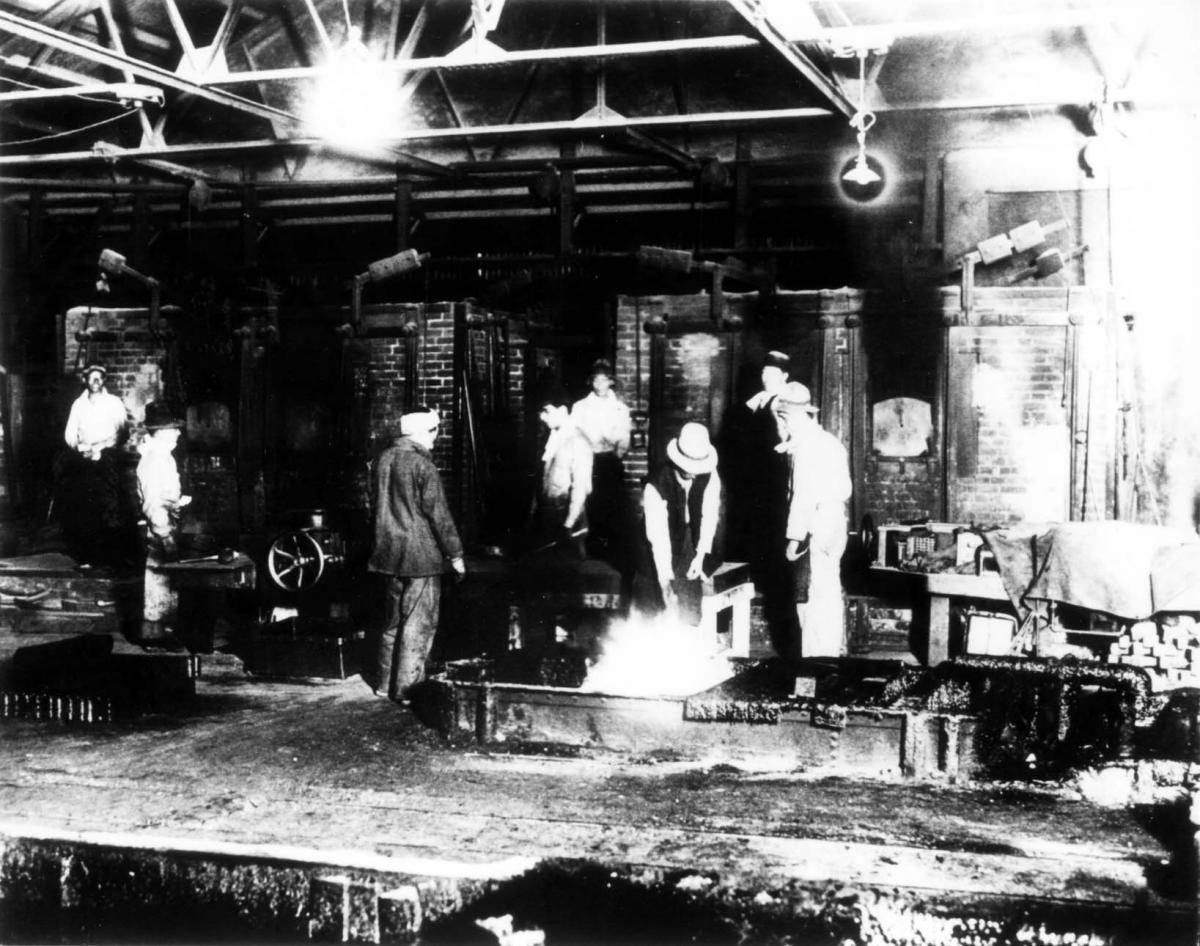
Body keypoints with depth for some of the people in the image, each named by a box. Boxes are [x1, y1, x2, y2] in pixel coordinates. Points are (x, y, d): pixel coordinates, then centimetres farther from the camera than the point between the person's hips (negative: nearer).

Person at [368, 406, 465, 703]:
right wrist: (455, 553, -8)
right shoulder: (422, 465, -16)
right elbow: (438, 514, -15)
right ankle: (406, 688, 0)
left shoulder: (383, 459, 6)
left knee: (393, 619, 18)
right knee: (419, 623, 0)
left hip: (390, 551, 8)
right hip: (421, 555, -8)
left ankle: (385, 682, 24)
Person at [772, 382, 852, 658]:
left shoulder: (805, 446, -13)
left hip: (816, 529, -10)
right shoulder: (828, 440, 15)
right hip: (834, 524, 10)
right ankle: (835, 654, 23)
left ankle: (817, 659, -7)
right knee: (829, 594, 16)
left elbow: (803, 494, -18)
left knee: (812, 597, -7)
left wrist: (794, 538, -17)